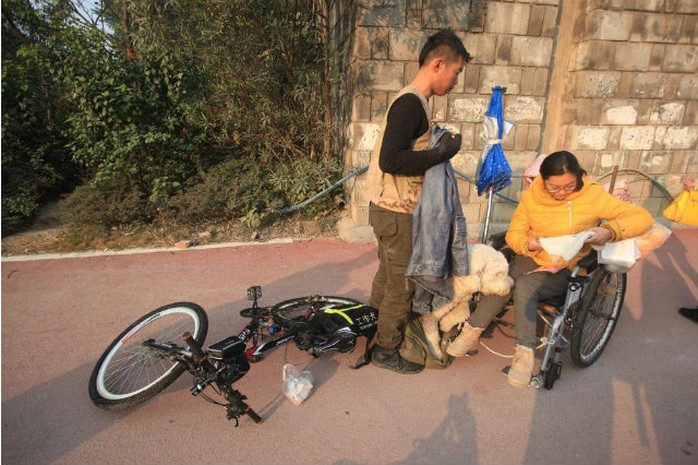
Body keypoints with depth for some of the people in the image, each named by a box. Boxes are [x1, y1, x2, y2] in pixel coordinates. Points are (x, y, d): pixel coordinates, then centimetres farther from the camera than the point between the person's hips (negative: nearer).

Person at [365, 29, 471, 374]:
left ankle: (374, 331, 38)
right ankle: (387, 351, 20)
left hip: (391, 208, 10)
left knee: (388, 276, 21)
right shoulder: (411, 103, -19)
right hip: (396, 212, -10)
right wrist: (440, 153, -19)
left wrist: (438, 150, 7)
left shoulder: (412, 102, 12)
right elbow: (391, 160, -27)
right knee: (402, 284, 3)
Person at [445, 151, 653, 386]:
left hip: (567, 269, -3)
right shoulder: (531, 197, -3)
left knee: (524, 286, -31)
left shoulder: (592, 195, -10)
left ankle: (524, 353, -21)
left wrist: (609, 231, -28)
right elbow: (513, 235, 2)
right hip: (531, 259, 3)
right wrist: (528, 244, -21)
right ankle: (471, 333, -12)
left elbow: (643, 217, -10)